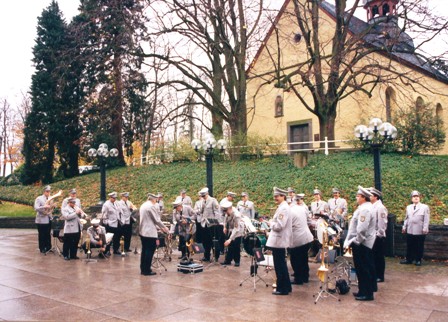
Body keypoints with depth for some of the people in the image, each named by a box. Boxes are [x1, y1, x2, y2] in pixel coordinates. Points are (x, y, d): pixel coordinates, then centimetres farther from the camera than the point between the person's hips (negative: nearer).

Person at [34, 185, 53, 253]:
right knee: (41, 235, 3)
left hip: (48, 219, 5)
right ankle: (42, 248, 13)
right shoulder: (39, 199, -6)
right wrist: (44, 207, -29)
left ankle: (48, 247, 20)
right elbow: (36, 208, -17)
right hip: (41, 220, -5)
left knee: (48, 234, 10)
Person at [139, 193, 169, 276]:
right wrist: (164, 228, 2)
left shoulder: (143, 205, 14)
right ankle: (147, 270, 1)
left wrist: (160, 227, 22)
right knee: (150, 251, -3)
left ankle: (143, 269, 20)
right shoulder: (151, 206, -15)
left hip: (142, 231, 9)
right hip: (150, 232, -9)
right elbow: (157, 220, -13)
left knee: (144, 250, 14)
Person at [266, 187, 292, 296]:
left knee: (279, 266, -1)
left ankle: (282, 289, 9)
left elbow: (279, 226, -25)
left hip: (279, 241, -10)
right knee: (281, 265, 18)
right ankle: (286, 287, 28)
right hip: (280, 241, 10)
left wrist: (271, 223, -9)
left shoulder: (283, 208, -19)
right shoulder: (283, 207, 13)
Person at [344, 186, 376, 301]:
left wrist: (355, 241, -15)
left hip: (361, 244, -10)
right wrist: (349, 241, 14)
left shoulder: (365, 209, -21)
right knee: (366, 268, 17)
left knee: (363, 269, 0)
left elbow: (361, 230, -28)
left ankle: (367, 293, 10)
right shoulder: (364, 207, 12)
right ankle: (364, 290, 28)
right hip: (362, 243, 10)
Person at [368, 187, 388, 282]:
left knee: (379, 256, 2)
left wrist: (378, 235, -16)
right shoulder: (372, 206, 11)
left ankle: (380, 276, 11)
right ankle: (374, 274, 23)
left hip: (378, 237, -8)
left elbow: (382, 223, -17)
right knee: (373, 256, 13)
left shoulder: (380, 207, -14)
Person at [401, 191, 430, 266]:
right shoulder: (408, 207, 12)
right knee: (409, 246, 8)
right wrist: (404, 227, 10)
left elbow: (426, 219, -5)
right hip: (410, 231, 4)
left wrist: (425, 229, -11)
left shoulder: (425, 207, -1)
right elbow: (406, 218, 15)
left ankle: (418, 260, 16)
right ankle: (409, 259, 17)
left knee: (419, 247, 5)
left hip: (420, 231, -4)